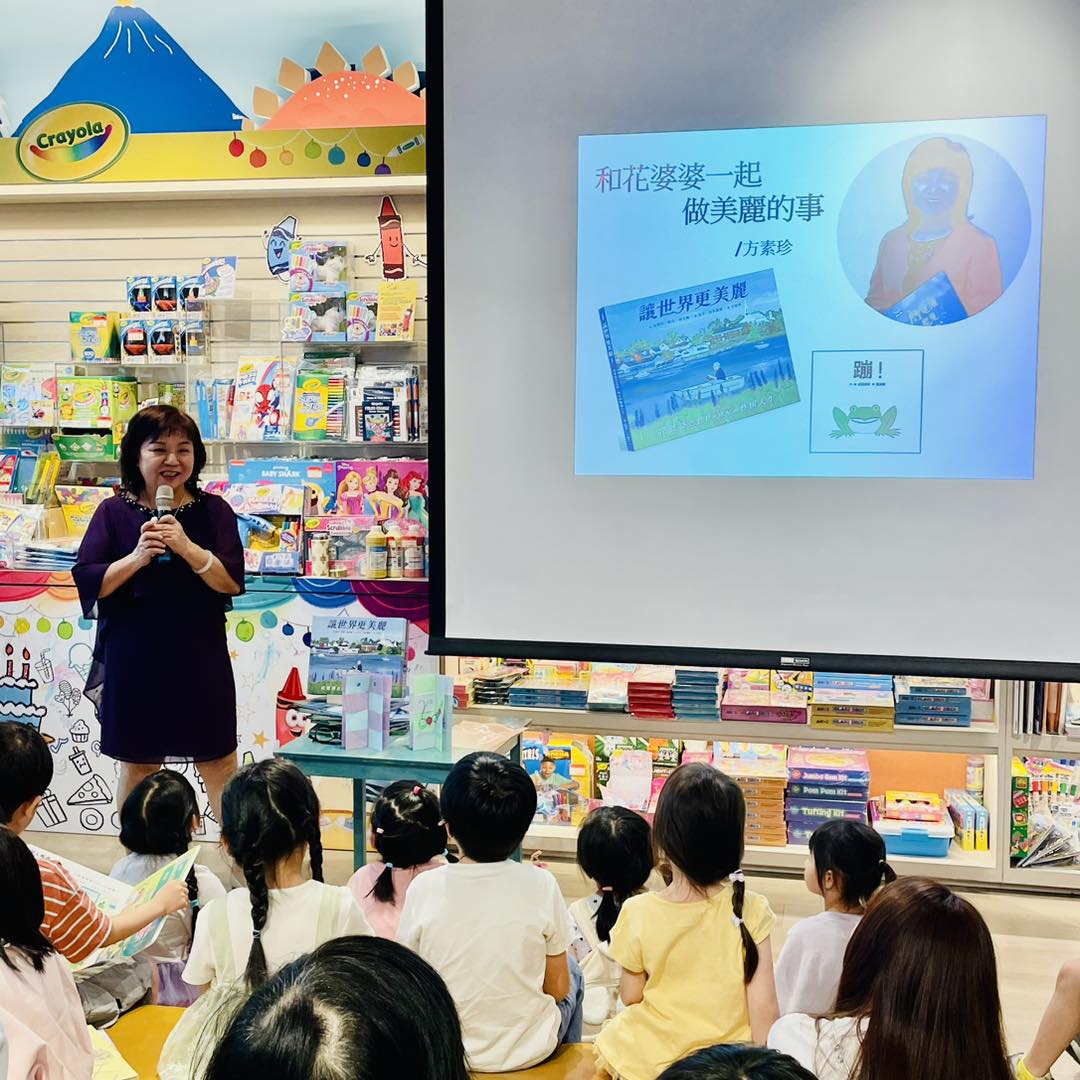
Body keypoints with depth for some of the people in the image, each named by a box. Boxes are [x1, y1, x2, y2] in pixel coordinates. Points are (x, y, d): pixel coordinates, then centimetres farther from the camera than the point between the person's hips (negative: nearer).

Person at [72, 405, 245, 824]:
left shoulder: (213, 510, -1)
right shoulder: (113, 513, 0)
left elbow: (232, 582, -10)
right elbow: (88, 582, -7)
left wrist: (186, 547, -24)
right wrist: (136, 557, -22)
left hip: (201, 660, 0)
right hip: (134, 661, 1)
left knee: (219, 764, 7)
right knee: (138, 765, 13)